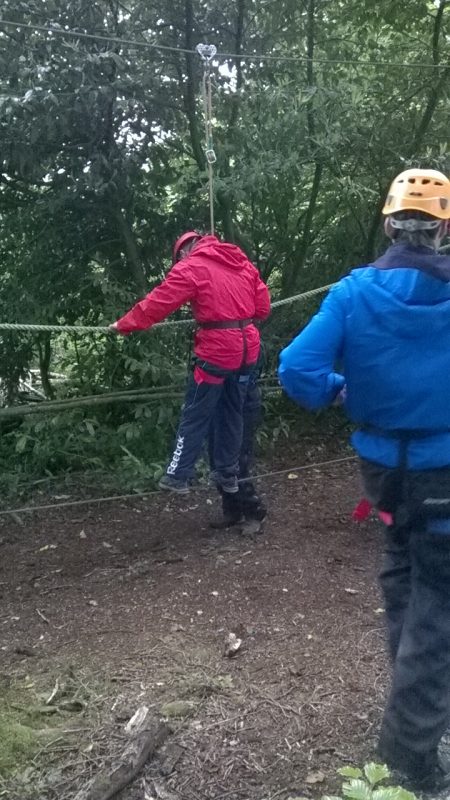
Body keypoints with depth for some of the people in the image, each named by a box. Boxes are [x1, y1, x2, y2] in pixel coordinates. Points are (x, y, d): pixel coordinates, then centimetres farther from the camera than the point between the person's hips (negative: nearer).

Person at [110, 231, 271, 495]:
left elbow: (158, 302, -7)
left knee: (195, 416, 5)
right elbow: (263, 306, 14)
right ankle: (229, 475, 24)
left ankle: (178, 477, 11)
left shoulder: (190, 267, -4)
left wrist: (124, 325, 2)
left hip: (218, 350, -6)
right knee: (234, 414, 16)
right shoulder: (242, 260, 14)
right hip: (248, 347, 6)